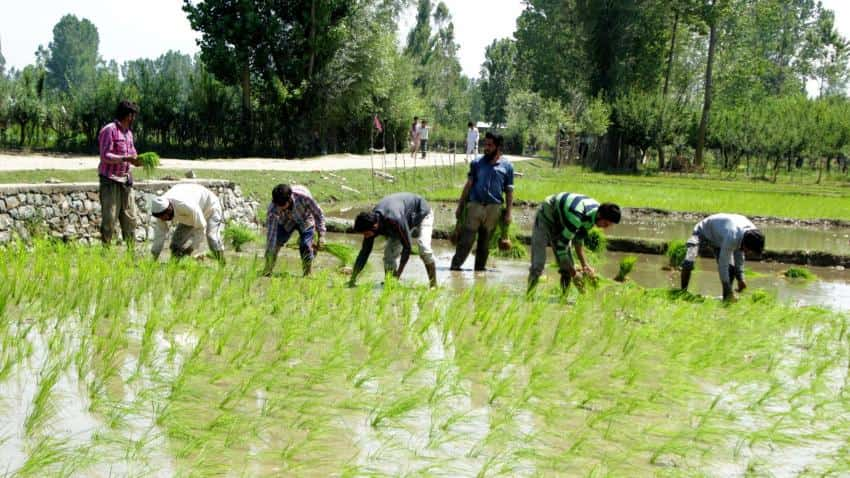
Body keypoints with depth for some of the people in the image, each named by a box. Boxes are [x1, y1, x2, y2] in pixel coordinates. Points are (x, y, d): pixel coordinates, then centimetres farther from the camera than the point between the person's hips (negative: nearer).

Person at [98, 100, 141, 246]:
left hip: (126, 180, 8)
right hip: (110, 180, -8)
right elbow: (105, 156, -16)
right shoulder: (109, 130, -9)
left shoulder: (128, 133, 17)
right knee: (109, 219, -6)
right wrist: (125, 159, -26)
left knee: (130, 218, 6)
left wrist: (138, 160, -2)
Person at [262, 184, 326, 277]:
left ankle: (308, 275, 2)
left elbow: (318, 213, -22)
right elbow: (271, 233, -34)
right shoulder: (273, 209, -37)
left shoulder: (304, 197, -41)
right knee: (274, 244, -14)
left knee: (306, 246, -17)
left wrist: (321, 235, -20)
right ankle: (267, 273, 3)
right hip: (286, 222, 1)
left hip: (305, 221, -1)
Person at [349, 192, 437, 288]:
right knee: (390, 252, -8)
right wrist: (352, 278, -17)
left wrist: (398, 275, -34)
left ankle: (434, 286, -14)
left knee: (424, 250, -24)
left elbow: (407, 247, -37)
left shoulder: (394, 221, -45)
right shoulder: (371, 221, -23)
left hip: (422, 214, -7)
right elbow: (365, 252, -14)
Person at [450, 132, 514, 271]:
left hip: (493, 209, 0)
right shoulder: (477, 163, 5)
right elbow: (468, 185, 8)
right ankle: (455, 267, -4)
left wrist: (508, 213, 1)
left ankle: (480, 268, 19)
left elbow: (509, 191, 6)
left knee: (484, 244, 9)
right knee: (465, 240, -6)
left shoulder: (507, 166, 4)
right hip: (474, 206, 0)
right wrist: (460, 206, 6)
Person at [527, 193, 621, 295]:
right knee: (538, 265, -18)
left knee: (567, 267, -1)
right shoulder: (577, 217, -39)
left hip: (560, 223, 8)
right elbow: (561, 245, -33)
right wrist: (573, 273, -27)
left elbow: (578, 239, 0)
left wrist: (585, 264, -6)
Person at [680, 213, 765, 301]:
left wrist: (740, 278, -4)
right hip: (703, 231, -6)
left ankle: (726, 299, 4)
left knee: (731, 268, -11)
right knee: (688, 263, -26)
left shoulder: (751, 231, -22)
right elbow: (723, 265, -37)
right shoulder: (731, 237, -44)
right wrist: (729, 292, -34)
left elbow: (739, 252, -2)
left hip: (719, 237, 6)